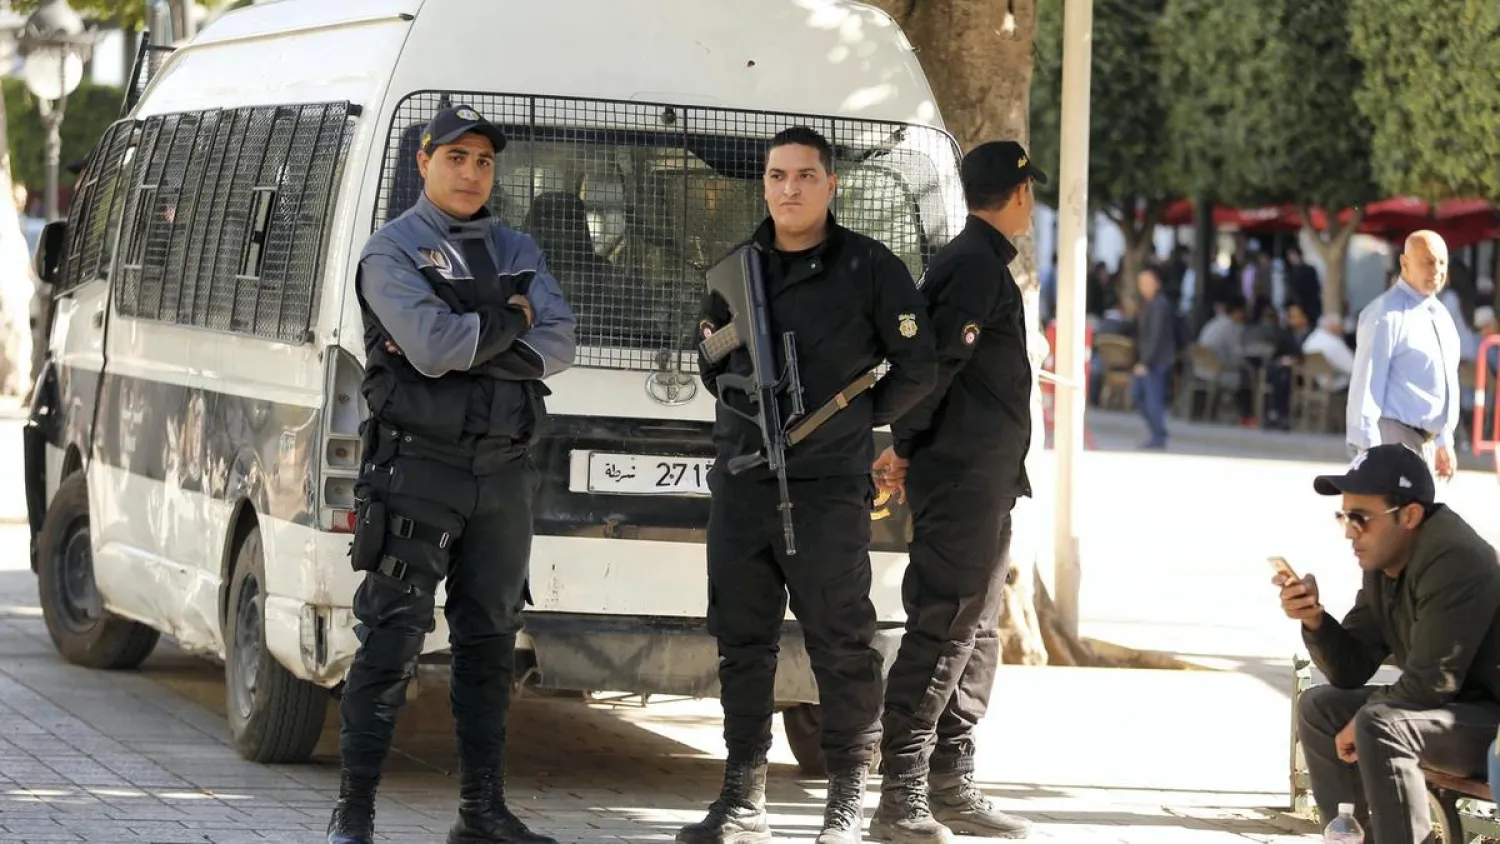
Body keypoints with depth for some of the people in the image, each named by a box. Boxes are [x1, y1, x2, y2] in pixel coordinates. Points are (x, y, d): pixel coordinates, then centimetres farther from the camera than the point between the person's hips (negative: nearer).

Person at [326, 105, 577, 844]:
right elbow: (433, 345, -19)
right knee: (391, 639, -9)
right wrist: (509, 321, -5)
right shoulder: (392, 250, -4)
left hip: (503, 471, 6)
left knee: (489, 643, 10)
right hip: (419, 470, -6)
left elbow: (558, 346, 0)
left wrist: (467, 351, -13)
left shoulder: (518, 251, 14)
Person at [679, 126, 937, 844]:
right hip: (739, 484, 5)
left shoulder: (870, 269, -2)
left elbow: (918, 368, 3)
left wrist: (860, 419, 7)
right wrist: (740, 409, 12)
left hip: (828, 488, -5)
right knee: (741, 642, 7)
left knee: (841, 644, -2)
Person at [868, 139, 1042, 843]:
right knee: (942, 632, -11)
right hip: (964, 481, -10)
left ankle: (951, 786, 18)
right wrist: (905, 448, -11)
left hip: (984, 484, 10)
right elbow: (936, 361, -20)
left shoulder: (973, 260, 19)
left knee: (975, 634, 13)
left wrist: (909, 450, 12)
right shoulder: (978, 264, -13)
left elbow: (938, 360, 20)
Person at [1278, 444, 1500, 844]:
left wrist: (1363, 720, -9)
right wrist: (1314, 619, -10)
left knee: (1379, 727, -31)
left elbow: (1429, 683, -25)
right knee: (1319, 707, 10)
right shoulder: (1382, 564, 5)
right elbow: (1351, 672, 8)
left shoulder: (1454, 561, -23)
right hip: (1458, 707, 10)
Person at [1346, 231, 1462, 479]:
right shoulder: (1386, 314, -15)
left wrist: (1445, 442, 22)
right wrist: (1368, 449, -23)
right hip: (1393, 437, -9)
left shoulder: (1440, 315, 14)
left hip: (1426, 440, 10)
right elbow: (1366, 384, -19)